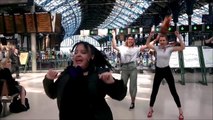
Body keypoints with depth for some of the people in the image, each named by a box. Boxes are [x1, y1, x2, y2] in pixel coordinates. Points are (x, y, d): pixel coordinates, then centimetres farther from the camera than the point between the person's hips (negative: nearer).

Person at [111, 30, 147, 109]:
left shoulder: (136, 48, 6)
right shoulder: (122, 48, 8)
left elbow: (146, 46, 1)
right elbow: (114, 46, -2)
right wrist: (113, 36, -2)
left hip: (133, 68, 0)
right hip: (124, 68, 1)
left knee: (133, 86, 5)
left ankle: (132, 102, 19)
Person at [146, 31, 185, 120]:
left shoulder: (170, 48, -7)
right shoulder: (157, 48, 1)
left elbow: (182, 47, -16)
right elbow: (147, 45, 5)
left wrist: (178, 36, -21)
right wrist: (150, 36, -6)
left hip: (167, 70, -2)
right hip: (158, 71, 2)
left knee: (173, 91, 6)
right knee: (154, 91, 9)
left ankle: (180, 111, 21)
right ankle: (150, 109, 27)